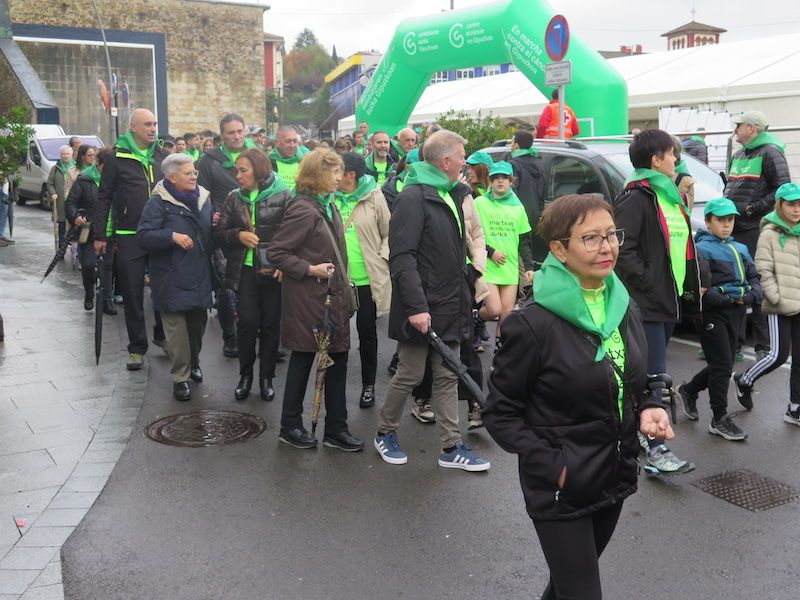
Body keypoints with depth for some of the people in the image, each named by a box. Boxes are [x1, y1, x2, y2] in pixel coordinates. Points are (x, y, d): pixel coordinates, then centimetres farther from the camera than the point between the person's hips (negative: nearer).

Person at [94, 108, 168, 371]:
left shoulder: (162, 156, 9)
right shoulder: (117, 158, -1)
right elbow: (104, 198, 0)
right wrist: (100, 235, -3)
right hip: (129, 238, -3)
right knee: (133, 295, 4)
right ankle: (137, 348, 13)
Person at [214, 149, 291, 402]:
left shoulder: (283, 196, -3)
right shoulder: (234, 198, 8)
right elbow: (219, 234, 8)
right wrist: (238, 235, -12)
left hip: (274, 271, -2)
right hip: (245, 270, 2)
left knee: (270, 324, 5)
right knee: (247, 322, -2)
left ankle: (266, 377, 19)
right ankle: (245, 375, 16)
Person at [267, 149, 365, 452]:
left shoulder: (328, 206, 11)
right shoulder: (303, 210, -16)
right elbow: (275, 252, -17)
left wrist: (341, 289, 13)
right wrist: (310, 270, -20)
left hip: (332, 299, 8)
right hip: (308, 300, -8)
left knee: (338, 359, 9)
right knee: (303, 361, 6)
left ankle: (336, 428, 18)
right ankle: (290, 426, 23)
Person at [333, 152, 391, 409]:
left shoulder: (374, 197, -5)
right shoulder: (330, 198, 1)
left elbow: (389, 233, 0)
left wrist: (381, 259, -9)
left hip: (367, 279, -2)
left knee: (367, 332, 8)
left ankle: (368, 385, 23)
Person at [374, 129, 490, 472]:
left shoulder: (452, 196, 14)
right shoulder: (413, 197, -15)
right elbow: (401, 257, -22)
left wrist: (471, 277, 15)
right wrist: (416, 306, -26)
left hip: (449, 306, 9)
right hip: (421, 308, -8)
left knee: (448, 377, 11)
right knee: (411, 374, 4)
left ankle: (451, 447, 18)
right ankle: (384, 433, 25)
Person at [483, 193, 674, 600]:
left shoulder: (624, 308, 0)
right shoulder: (532, 324, -21)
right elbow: (499, 414, -15)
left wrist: (648, 411, -5)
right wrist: (551, 466, -22)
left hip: (614, 479, 7)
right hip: (561, 489, -6)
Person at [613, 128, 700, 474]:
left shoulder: (670, 196, 18)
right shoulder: (636, 198, -13)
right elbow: (623, 249, -21)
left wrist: (690, 286, 16)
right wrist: (649, 283, -19)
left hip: (670, 299, 9)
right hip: (646, 302, -9)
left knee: (646, 374, 16)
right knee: (653, 376, -8)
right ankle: (656, 449, -3)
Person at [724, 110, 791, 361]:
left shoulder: (770, 153, -6)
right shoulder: (738, 156, 20)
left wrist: (752, 208, -14)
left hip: (755, 231, -8)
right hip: (733, 229, 8)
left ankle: (764, 345, 0)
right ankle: (735, 340, 19)